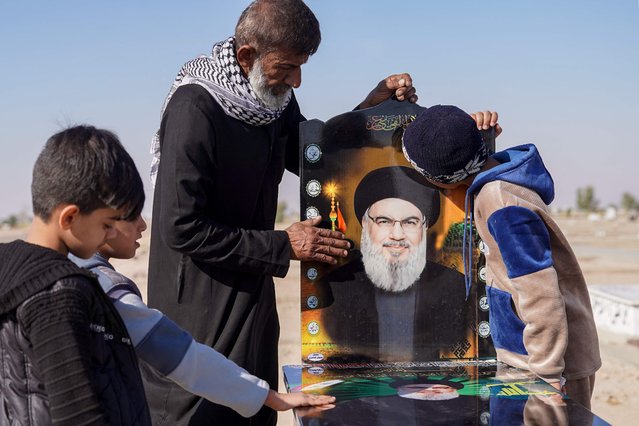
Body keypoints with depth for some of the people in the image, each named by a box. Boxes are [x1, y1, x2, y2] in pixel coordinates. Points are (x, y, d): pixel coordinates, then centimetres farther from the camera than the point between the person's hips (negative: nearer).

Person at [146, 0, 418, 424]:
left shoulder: (277, 101, 3)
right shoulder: (194, 109, -21)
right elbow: (182, 229, -24)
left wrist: (374, 105, 2)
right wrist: (282, 246, -18)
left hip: (253, 302, 8)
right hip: (199, 317, -8)